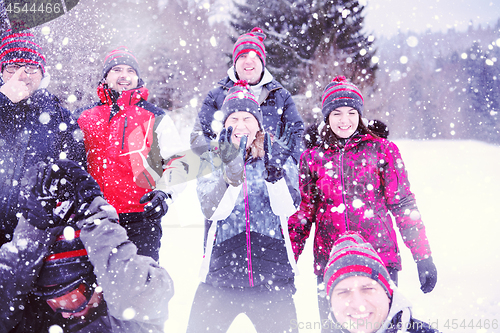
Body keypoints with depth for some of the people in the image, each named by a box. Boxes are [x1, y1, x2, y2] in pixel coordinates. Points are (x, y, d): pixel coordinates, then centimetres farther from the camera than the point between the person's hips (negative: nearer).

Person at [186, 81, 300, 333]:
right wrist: (231, 169, -24)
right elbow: (212, 210, -9)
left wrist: (274, 169, -22)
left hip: (273, 274, 0)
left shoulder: (279, 159, 7)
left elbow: (287, 208, -7)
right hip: (221, 273, 0)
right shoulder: (212, 161, 7)